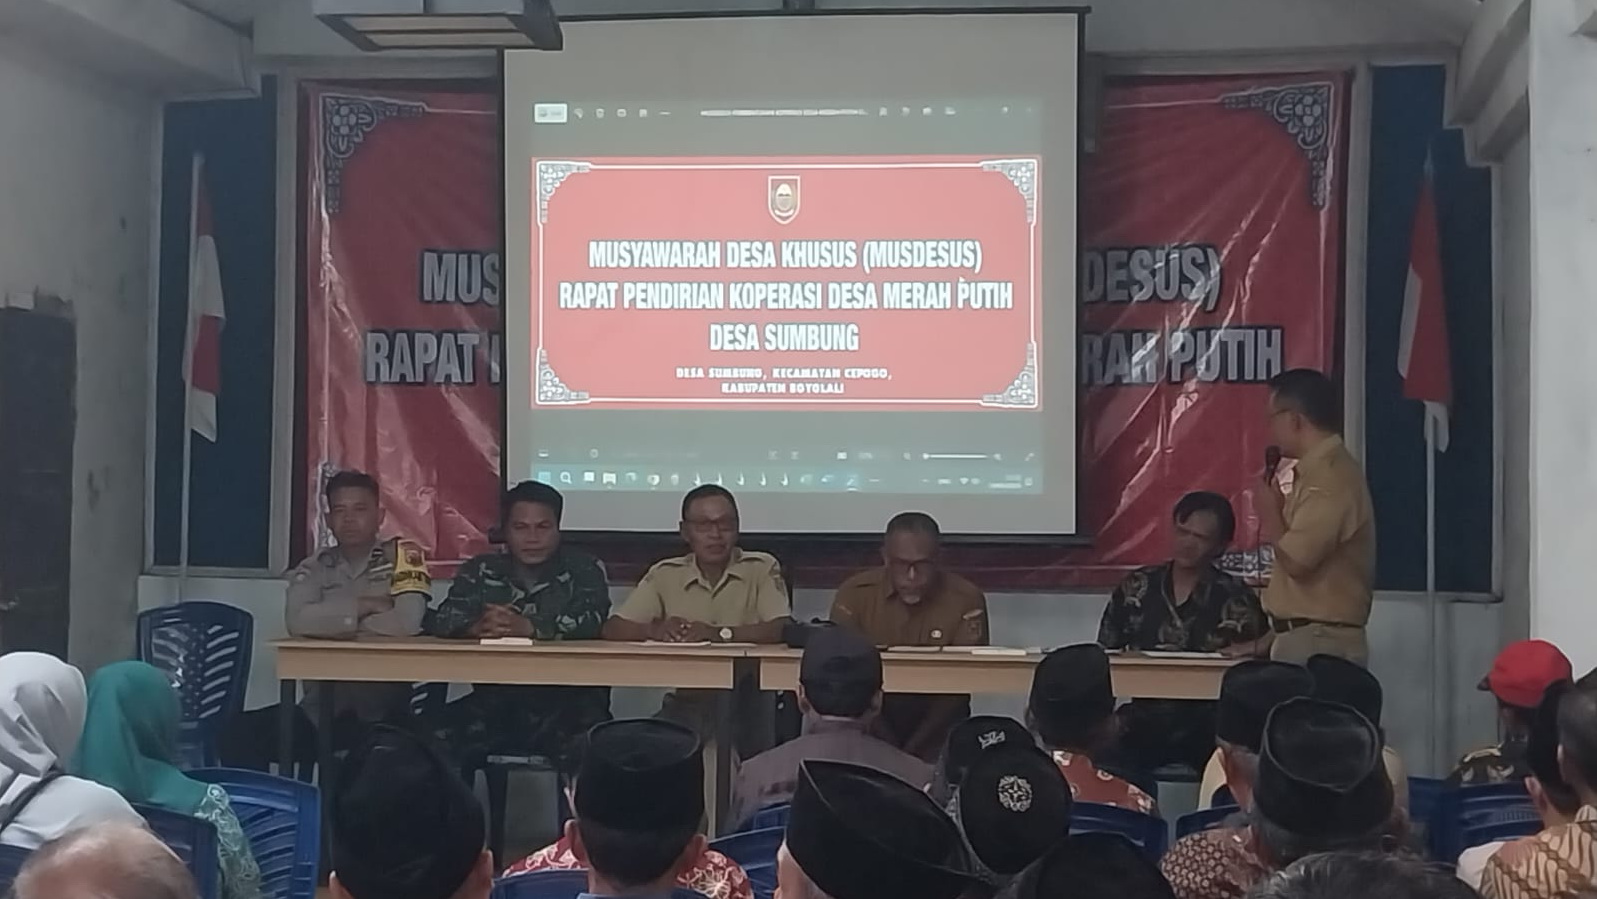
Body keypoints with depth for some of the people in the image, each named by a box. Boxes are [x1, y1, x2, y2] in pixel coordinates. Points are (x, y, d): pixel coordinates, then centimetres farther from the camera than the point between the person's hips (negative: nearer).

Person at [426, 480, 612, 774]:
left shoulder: (583, 570, 6)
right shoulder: (480, 571, 13)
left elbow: (590, 623, -13)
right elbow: (441, 620, -2)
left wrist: (528, 628, -29)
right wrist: (477, 627, -26)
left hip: (568, 702, -2)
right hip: (494, 700, 3)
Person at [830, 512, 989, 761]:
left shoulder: (966, 600, -8)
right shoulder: (854, 594, -6)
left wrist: (915, 752, -20)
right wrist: (889, 749, -21)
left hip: (936, 724, -1)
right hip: (872, 722, 1)